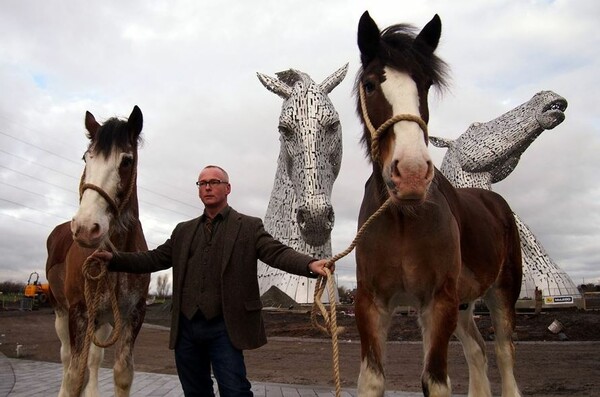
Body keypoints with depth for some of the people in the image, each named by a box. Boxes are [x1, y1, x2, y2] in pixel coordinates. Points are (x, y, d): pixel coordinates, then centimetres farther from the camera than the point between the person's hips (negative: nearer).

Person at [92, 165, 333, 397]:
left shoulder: (249, 227, 3)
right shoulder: (183, 230, 17)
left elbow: (277, 252, -9)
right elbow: (155, 258, 14)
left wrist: (310, 264, -29)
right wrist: (113, 259, 0)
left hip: (223, 328, -4)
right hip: (186, 328, 5)